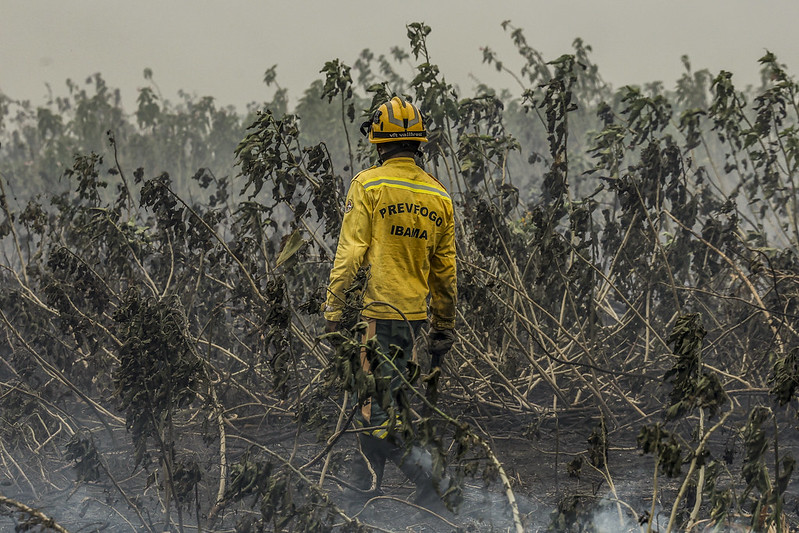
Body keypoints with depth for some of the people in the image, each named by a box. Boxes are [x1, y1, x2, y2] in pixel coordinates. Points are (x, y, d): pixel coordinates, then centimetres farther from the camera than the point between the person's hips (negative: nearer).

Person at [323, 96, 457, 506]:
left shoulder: (368, 185, -7)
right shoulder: (439, 196, 9)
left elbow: (350, 253, -12)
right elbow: (445, 272, 14)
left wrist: (334, 309, -7)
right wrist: (444, 330, 20)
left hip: (373, 314, -6)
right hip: (414, 316, 6)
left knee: (368, 409, -5)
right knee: (382, 398, 16)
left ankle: (418, 464, -21)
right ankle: (365, 485, 20)